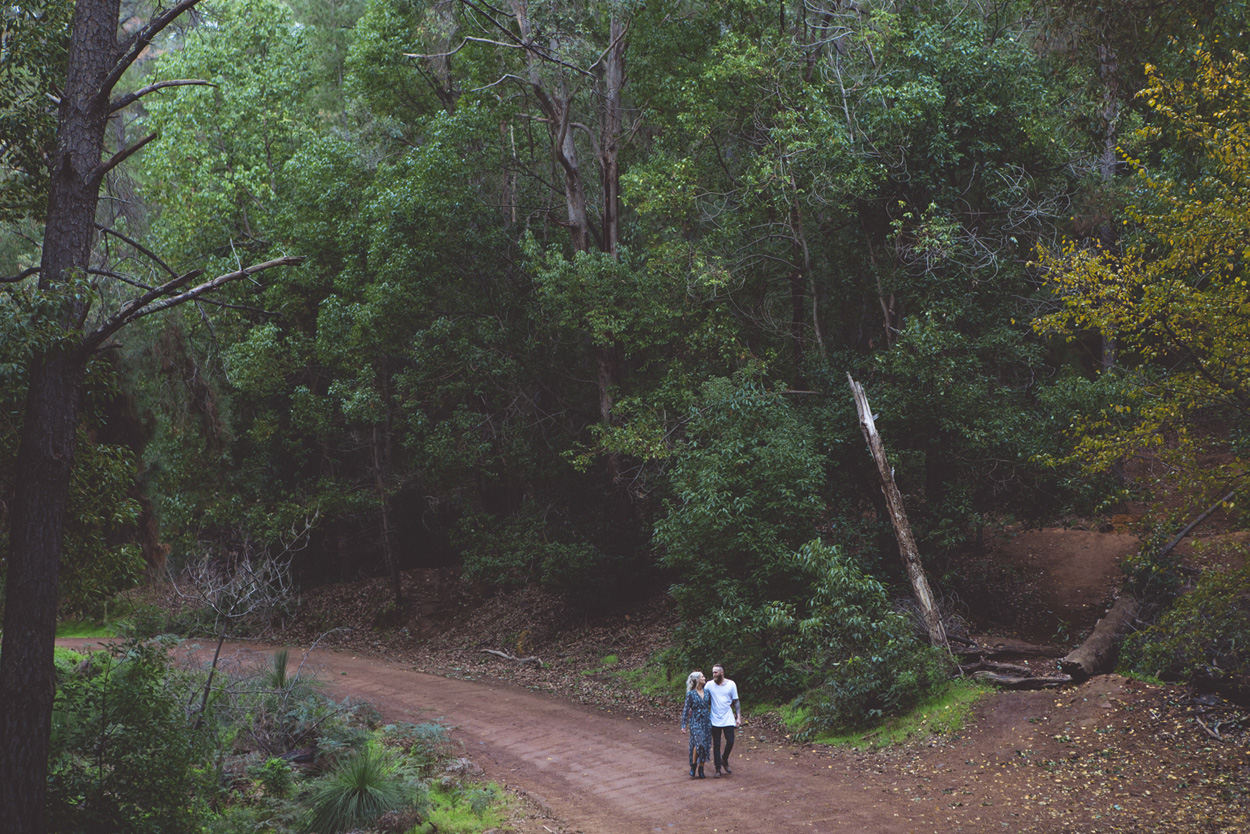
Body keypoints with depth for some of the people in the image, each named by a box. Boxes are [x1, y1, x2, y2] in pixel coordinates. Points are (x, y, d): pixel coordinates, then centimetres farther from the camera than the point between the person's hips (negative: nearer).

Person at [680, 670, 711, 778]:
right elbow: (686, 710, 0)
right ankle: (693, 767, -3)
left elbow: (712, 704, 16)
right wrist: (684, 725, -1)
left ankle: (701, 769, 13)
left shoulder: (707, 692, 9)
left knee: (705, 745, 2)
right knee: (699, 743, -19)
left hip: (706, 721, 4)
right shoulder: (691, 694, -2)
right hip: (695, 722, -4)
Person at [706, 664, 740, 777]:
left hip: (728, 719, 0)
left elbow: (735, 702, 3)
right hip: (715, 720, 0)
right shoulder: (709, 685, -3)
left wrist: (738, 717, -1)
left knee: (730, 742, -5)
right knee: (716, 745, 4)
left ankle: (724, 760, 22)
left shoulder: (731, 684, -2)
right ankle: (718, 768, 13)